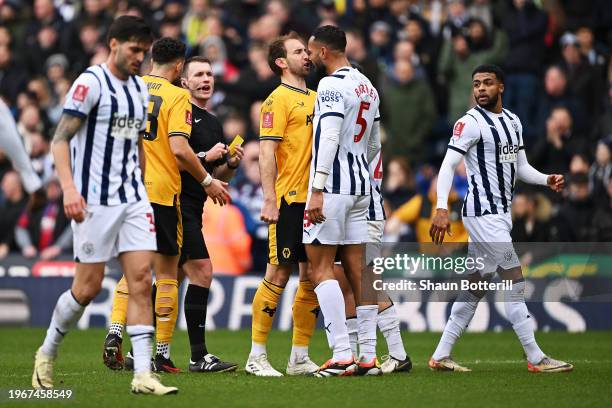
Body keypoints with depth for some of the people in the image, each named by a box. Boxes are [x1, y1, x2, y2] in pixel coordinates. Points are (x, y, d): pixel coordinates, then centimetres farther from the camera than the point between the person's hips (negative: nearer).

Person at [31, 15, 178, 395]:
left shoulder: (140, 89, 13)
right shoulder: (91, 82, -10)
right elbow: (61, 138, -14)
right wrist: (69, 187, -25)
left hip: (133, 199, 6)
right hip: (95, 201, -6)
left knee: (142, 279, -5)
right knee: (88, 287, -2)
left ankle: (143, 374, -7)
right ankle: (47, 353, 22)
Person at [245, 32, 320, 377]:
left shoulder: (316, 98, 18)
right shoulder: (278, 99, -5)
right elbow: (267, 152, -11)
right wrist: (270, 201, -18)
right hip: (290, 202, -7)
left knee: (313, 277, 7)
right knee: (279, 275, -6)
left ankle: (300, 358, 13)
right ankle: (257, 357, -1)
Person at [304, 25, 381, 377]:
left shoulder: (332, 85, -12)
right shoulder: (368, 87, 16)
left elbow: (329, 139, -21)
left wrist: (318, 189, -23)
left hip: (333, 187, -8)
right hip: (360, 187, 9)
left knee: (321, 268, -6)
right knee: (357, 269, 8)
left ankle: (342, 355, -13)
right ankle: (369, 355, 7)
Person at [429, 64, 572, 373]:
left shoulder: (513, 122, 15)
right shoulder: (470, 123, -10)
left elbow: (521, 167, 19)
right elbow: (448, 166, -15)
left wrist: (547, 180, -1)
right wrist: (441, 209, -26)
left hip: (501, 214, 9)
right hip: (484, 214, -9)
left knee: (475, 287, 10)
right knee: (514, 283, -7)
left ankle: (441, 356, 15)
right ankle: (535, 358, -1)